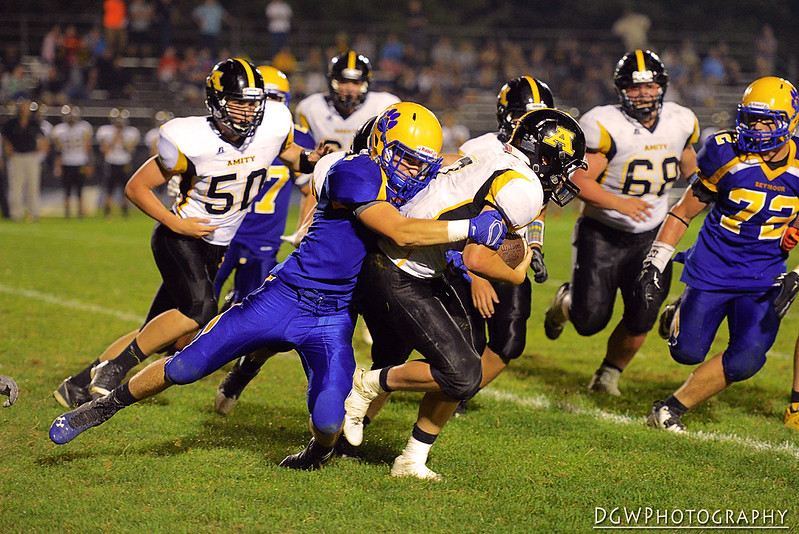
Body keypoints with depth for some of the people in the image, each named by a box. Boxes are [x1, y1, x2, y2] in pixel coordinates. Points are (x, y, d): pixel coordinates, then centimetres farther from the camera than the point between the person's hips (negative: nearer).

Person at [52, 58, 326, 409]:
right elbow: (137, 187, -10)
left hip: (215, 246, 6)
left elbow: (293, 156, 13)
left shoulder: (273, 127, -10)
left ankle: (80, 384, 18)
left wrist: (311, 159, -10)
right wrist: (176, 224, -20)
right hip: (179, 238, -6)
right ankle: (113, 368, -17)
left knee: (160, 337, 6)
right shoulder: (192, 142, -21)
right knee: (199, 309, -29)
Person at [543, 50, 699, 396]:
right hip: (602, 233, -4)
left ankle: (609, 375, 25)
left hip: (650, 236, 4)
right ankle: (566, 300, 32)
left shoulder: (680, 123, -2)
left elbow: (689, 168, 19)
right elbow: (579, 181, -21)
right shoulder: (606, 126, -19)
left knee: (640, 321, -4)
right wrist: (620, 203, -30)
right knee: (590, 322, -5)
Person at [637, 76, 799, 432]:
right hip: (714, 267, -1)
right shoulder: (727, 156, -13)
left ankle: (672, 409, 7)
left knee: (747, 360, -12)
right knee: (688, 352, 2)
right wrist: (653, 265, -7)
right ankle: (679, 315, 39)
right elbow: (684, 211, -3)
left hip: (764, 278, 1)